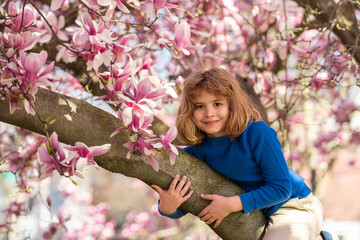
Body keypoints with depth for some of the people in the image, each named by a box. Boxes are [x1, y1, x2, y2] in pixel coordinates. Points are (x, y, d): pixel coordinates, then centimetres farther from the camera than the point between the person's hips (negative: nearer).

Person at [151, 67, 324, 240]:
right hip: (257, 216, 6)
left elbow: (281, 187, -22)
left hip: (294, 207, -6)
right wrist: (167, 207, -32)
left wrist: (230, 205, -27)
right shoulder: (195, 151, -10)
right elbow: (181, 209, -7)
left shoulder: (258, 132, -25)